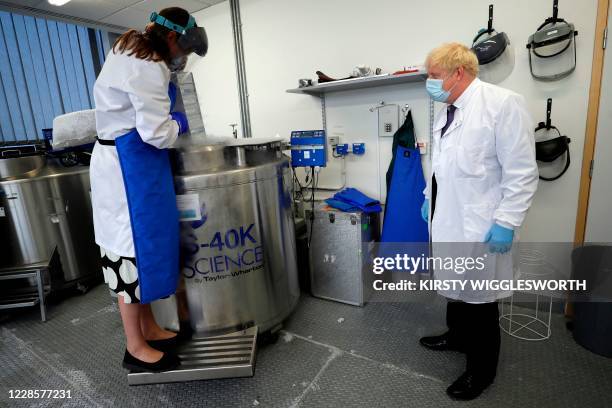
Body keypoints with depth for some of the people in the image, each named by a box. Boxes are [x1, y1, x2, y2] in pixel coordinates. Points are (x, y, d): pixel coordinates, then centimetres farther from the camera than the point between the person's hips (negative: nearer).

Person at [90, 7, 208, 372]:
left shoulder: (130, 51, 18)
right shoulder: (148, 69, -17)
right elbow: (156, 133, -23)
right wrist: (178, 124, -3)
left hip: (127, 160, 11)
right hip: (129, 165, -11)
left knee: (142, 240, 12)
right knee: (134, 246, -4)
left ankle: (148, 329, 25)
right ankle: (136, 348, 11)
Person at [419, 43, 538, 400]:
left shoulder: (503, 103, -14)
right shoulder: (446, 112, 11)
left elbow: (522, 172, -16)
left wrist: (506, 223, -18)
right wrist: (430, 198, 21)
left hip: (480, 226, -7)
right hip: (448, 220, 8)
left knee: (479, 297, 7)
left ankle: (481, 370, 27)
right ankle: (457, 336, 45)